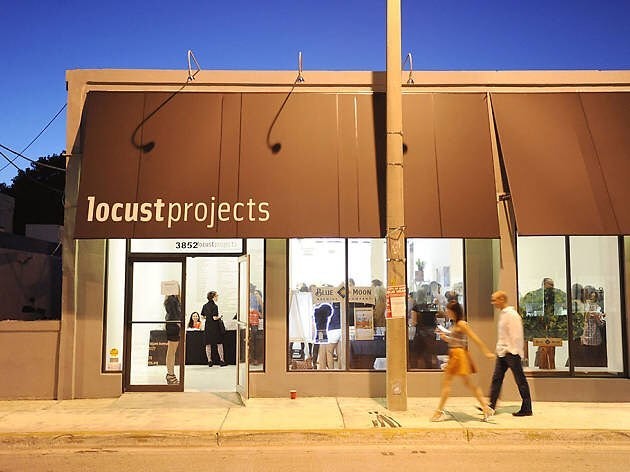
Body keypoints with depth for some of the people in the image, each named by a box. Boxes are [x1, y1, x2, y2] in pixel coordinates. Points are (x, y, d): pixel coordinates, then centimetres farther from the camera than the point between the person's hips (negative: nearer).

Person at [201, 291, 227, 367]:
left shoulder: (205, 306, 6)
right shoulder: (214, 306, -14)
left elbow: (203, 316, 10)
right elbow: (215, 318, -19)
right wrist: (220, 316, 0)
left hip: (207, 327, 5)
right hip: (215, 327, -5)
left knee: (208, 344, 8)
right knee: (219, 343, 5)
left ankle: (209, 361, 9)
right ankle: (222, 360, 7)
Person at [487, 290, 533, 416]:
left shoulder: (511, 314, -16)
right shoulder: (502, 314, 13)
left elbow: (516, 335, -19)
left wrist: (514, 351, -20)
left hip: (511, 353, -9)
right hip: (502, 353, 9)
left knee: (520, 380, 1)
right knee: (496, 378, 7)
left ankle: (527, 409, 10)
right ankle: (491, 405, 11)